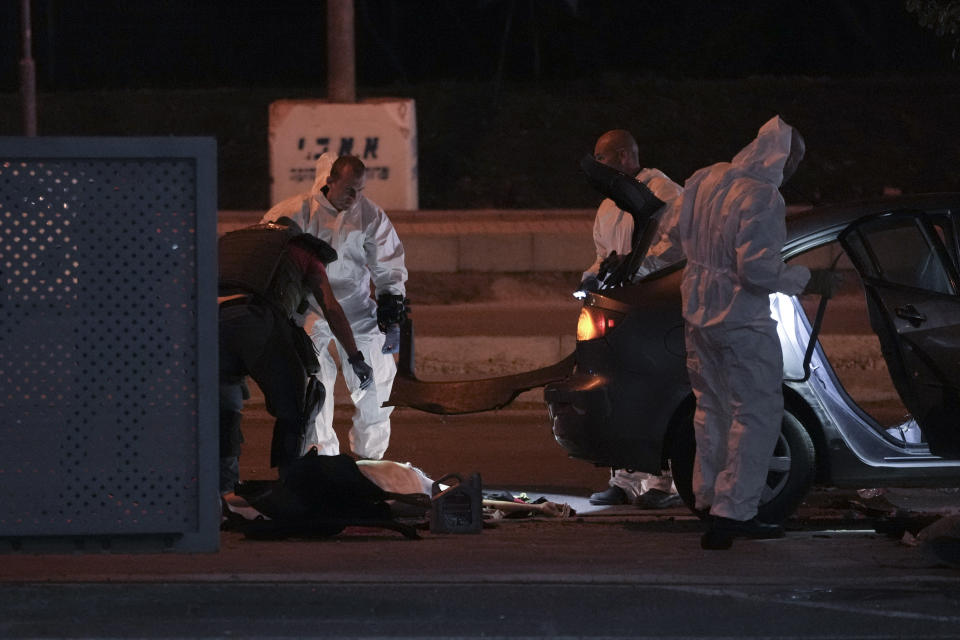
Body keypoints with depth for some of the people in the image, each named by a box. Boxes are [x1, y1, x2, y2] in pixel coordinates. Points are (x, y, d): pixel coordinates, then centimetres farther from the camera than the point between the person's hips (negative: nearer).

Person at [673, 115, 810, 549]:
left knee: (712, 408, 21)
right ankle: (731, 512, -7)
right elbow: (758, 271, -25)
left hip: (698, 313, 8)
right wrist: (801, 278, -9)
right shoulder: (763, 198, -22)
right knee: (757, 415, -2)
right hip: (742, 322, -8)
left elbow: (681, 236, 17)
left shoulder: (704, 180, 4)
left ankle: (708, 498, 30)